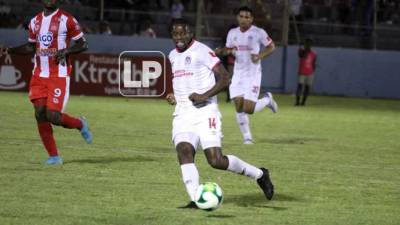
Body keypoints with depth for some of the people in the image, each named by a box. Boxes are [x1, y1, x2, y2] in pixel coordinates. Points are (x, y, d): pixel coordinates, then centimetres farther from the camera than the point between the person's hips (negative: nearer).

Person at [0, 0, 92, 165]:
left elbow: (83, 44, -2)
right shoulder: (35, 21, 11)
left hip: (59, 75, -5)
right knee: (40, 113, -4)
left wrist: (66, 51, -19)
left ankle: (80, 124, 18)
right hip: (39, 75, 5)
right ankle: (54, 156, 5)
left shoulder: (66, 20, -6)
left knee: (53, 116, -13)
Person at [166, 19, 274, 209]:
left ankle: (259, 174, 11)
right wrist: (172, 96, 14)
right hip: (182, 114, 6)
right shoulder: (173, 56, 16)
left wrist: (205, 96, -20)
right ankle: (196, 200, -22)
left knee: (216, 161, -12)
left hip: (205, 113, -6)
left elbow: (224, 78, -9)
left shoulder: (202, 51, -7)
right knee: (184, 152, -19)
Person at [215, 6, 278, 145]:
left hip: (253, 75, -4)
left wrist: (260, 56, -15)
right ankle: (247, 136, 11)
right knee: (239, 107, -3)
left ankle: (267, 100, 17)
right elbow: (228, 49, 20)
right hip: (238, 74, 4)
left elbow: (271, 47, 3)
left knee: (248, 108, -13)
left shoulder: (259, 33, -7)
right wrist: (221, 52, -3)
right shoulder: (232, 33, 7)